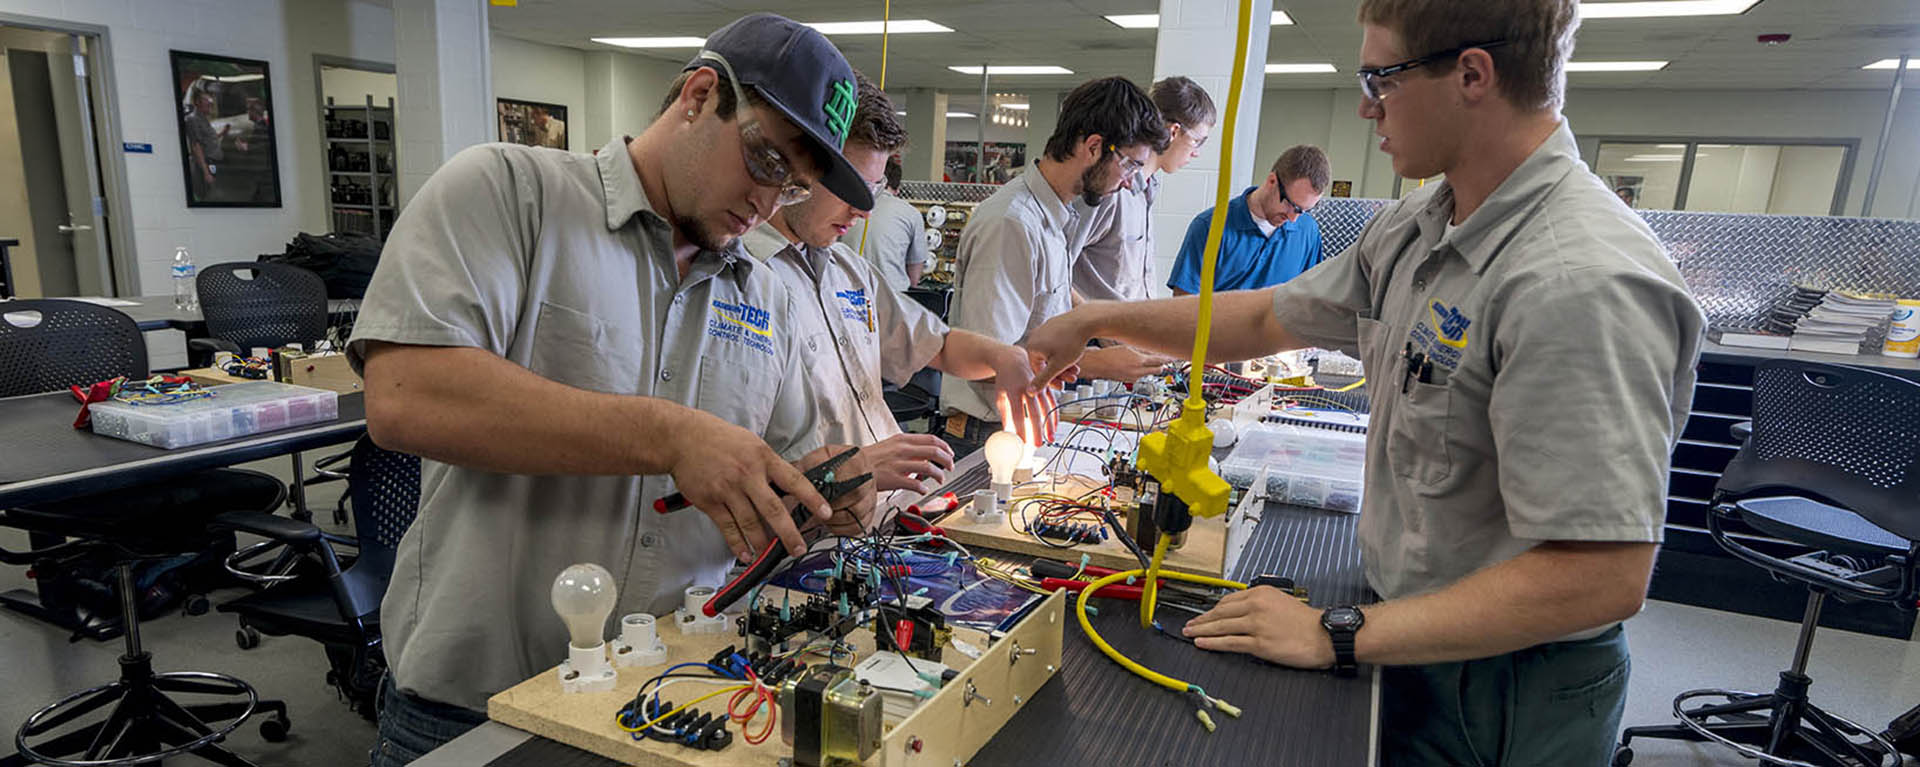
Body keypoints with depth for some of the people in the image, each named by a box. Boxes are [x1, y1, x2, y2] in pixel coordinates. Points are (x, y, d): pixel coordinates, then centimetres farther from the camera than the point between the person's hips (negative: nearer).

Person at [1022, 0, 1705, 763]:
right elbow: (1273, 317, 10)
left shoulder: (1582, 284, -29)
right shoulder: (1414, 227, -1)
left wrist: (1338, 636, -26)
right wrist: (1094, 320, 9)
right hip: (1411, 628, 7)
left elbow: (1603, 577, -31)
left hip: (1504, 688, -7)